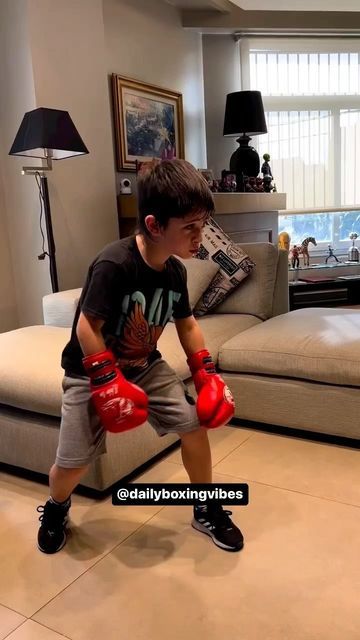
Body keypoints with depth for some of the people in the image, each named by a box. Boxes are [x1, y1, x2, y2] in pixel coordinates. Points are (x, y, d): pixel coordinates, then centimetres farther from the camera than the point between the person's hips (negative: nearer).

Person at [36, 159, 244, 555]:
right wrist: (107, 383, -25)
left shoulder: (175, 271, -6)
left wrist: (206, 372, 2)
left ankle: (207, 510, 20)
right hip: (91, 371, -5)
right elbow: (87, 327, -25)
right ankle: (55, 509, 33)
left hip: (146, 366, 6)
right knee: (74, 462, -5)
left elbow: (186, 323, 7)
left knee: (195, 423, -4)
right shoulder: (113, 264, -29)